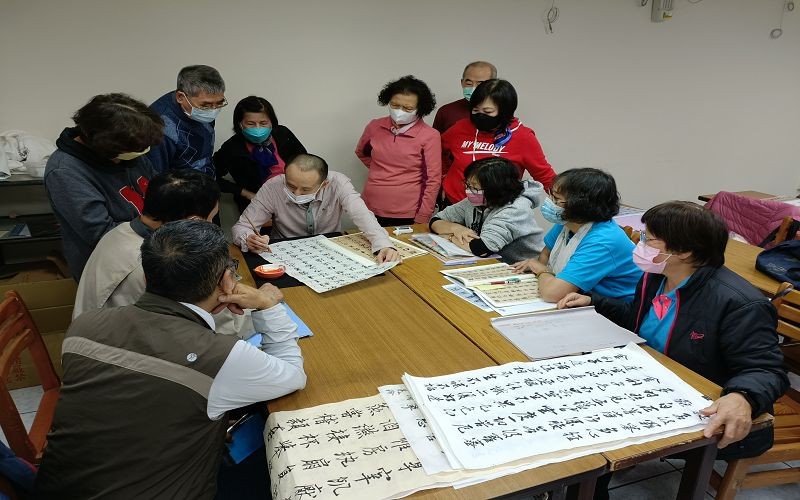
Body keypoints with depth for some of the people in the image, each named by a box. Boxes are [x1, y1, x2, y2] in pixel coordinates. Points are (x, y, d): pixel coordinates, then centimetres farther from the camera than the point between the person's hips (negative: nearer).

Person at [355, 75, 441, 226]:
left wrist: (421, 219, -10)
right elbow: (361, 152, 23)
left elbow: (433, 181, -8)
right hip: (370, 211, 4)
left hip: (407, 216, -4)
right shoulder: (375, 127, 3)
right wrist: (379, 170, 11)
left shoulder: (430, 136, -9)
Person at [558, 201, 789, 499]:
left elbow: (767, 371, -24)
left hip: (709, 420, -8)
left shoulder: (739, 304, -24)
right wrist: (593, 303, 12)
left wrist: (742, 398, -46)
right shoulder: (654, 277, 2)